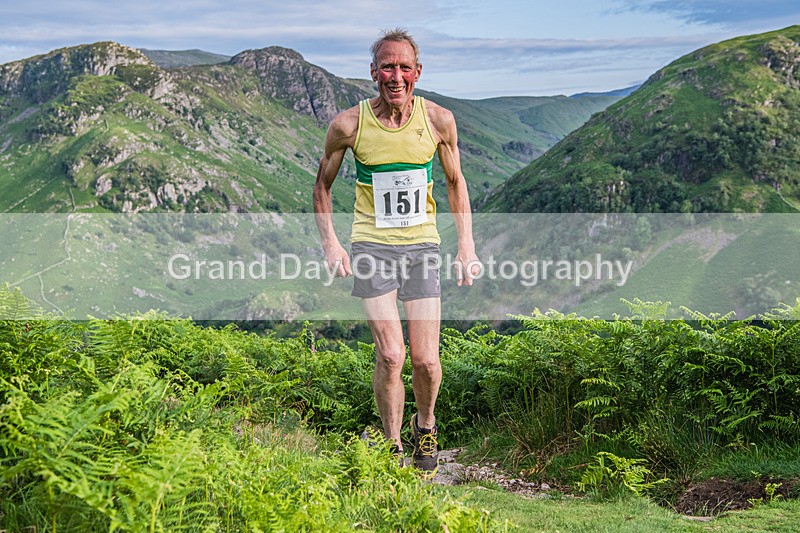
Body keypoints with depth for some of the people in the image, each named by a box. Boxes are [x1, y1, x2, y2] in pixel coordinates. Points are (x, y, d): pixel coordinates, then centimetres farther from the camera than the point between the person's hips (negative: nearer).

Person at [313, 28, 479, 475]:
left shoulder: (439, 120, -4)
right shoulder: (349, 125, -8)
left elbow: (456, 183, 11)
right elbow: (323, 185, 7)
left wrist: (467, 246, 6)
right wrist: (330, 243, -3)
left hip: (422, 245, 2)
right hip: (371, 246, -1)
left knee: (426, 360, -1)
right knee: (391, 356, -12)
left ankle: (425, 425, 30)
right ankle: (393, 447, 10)